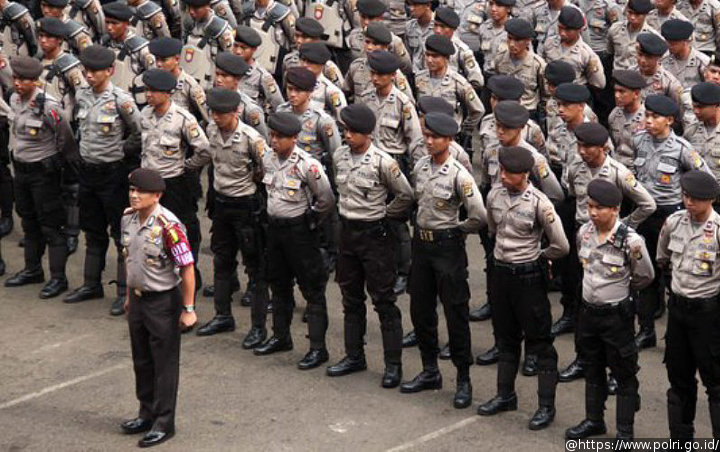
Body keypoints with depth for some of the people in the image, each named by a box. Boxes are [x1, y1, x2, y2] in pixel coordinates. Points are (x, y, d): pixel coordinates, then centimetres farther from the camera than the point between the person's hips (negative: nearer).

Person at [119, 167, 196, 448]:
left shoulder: (167, 225, -23)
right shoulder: (128, 219, 0)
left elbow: (187, 268, -20)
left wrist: (188, 309, -17)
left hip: (163, 301, -7)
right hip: (138, 298, 7)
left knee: (165, 363, 4)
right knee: (141, 360, 18)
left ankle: (163, 423, 15)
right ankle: (147, 413, 35)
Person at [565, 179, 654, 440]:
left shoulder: (630, 241, -20)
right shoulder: (584, 232, -4)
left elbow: (645, 277, -5)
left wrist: (620, 290, 5)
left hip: (616, 314, -6)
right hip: (588, 310, 6)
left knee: (624, 374, 6)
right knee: (592, 369, 19)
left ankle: (625, 431, 17)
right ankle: (594, 421, 35)